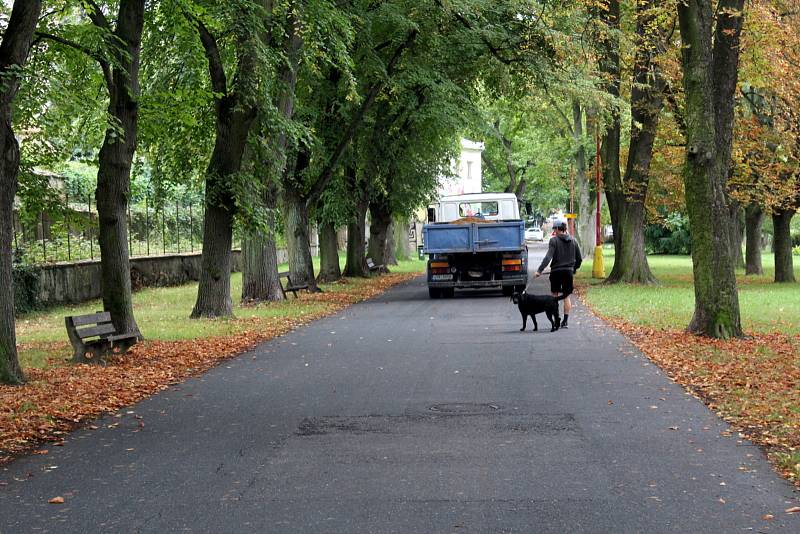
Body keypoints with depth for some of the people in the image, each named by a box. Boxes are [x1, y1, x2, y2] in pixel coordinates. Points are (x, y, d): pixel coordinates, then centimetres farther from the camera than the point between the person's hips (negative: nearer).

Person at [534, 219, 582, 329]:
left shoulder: (554, 240, -9)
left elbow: (548, 257, -18)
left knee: (555, 295, 9)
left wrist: (539, 270, -20)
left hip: (556, 271, -4)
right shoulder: (573, 241, 6)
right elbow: (579, 259, 11)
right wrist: (574, 269, 27)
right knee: (566, 296, 8)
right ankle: (565, 320, 4)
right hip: (568, 271, 4)